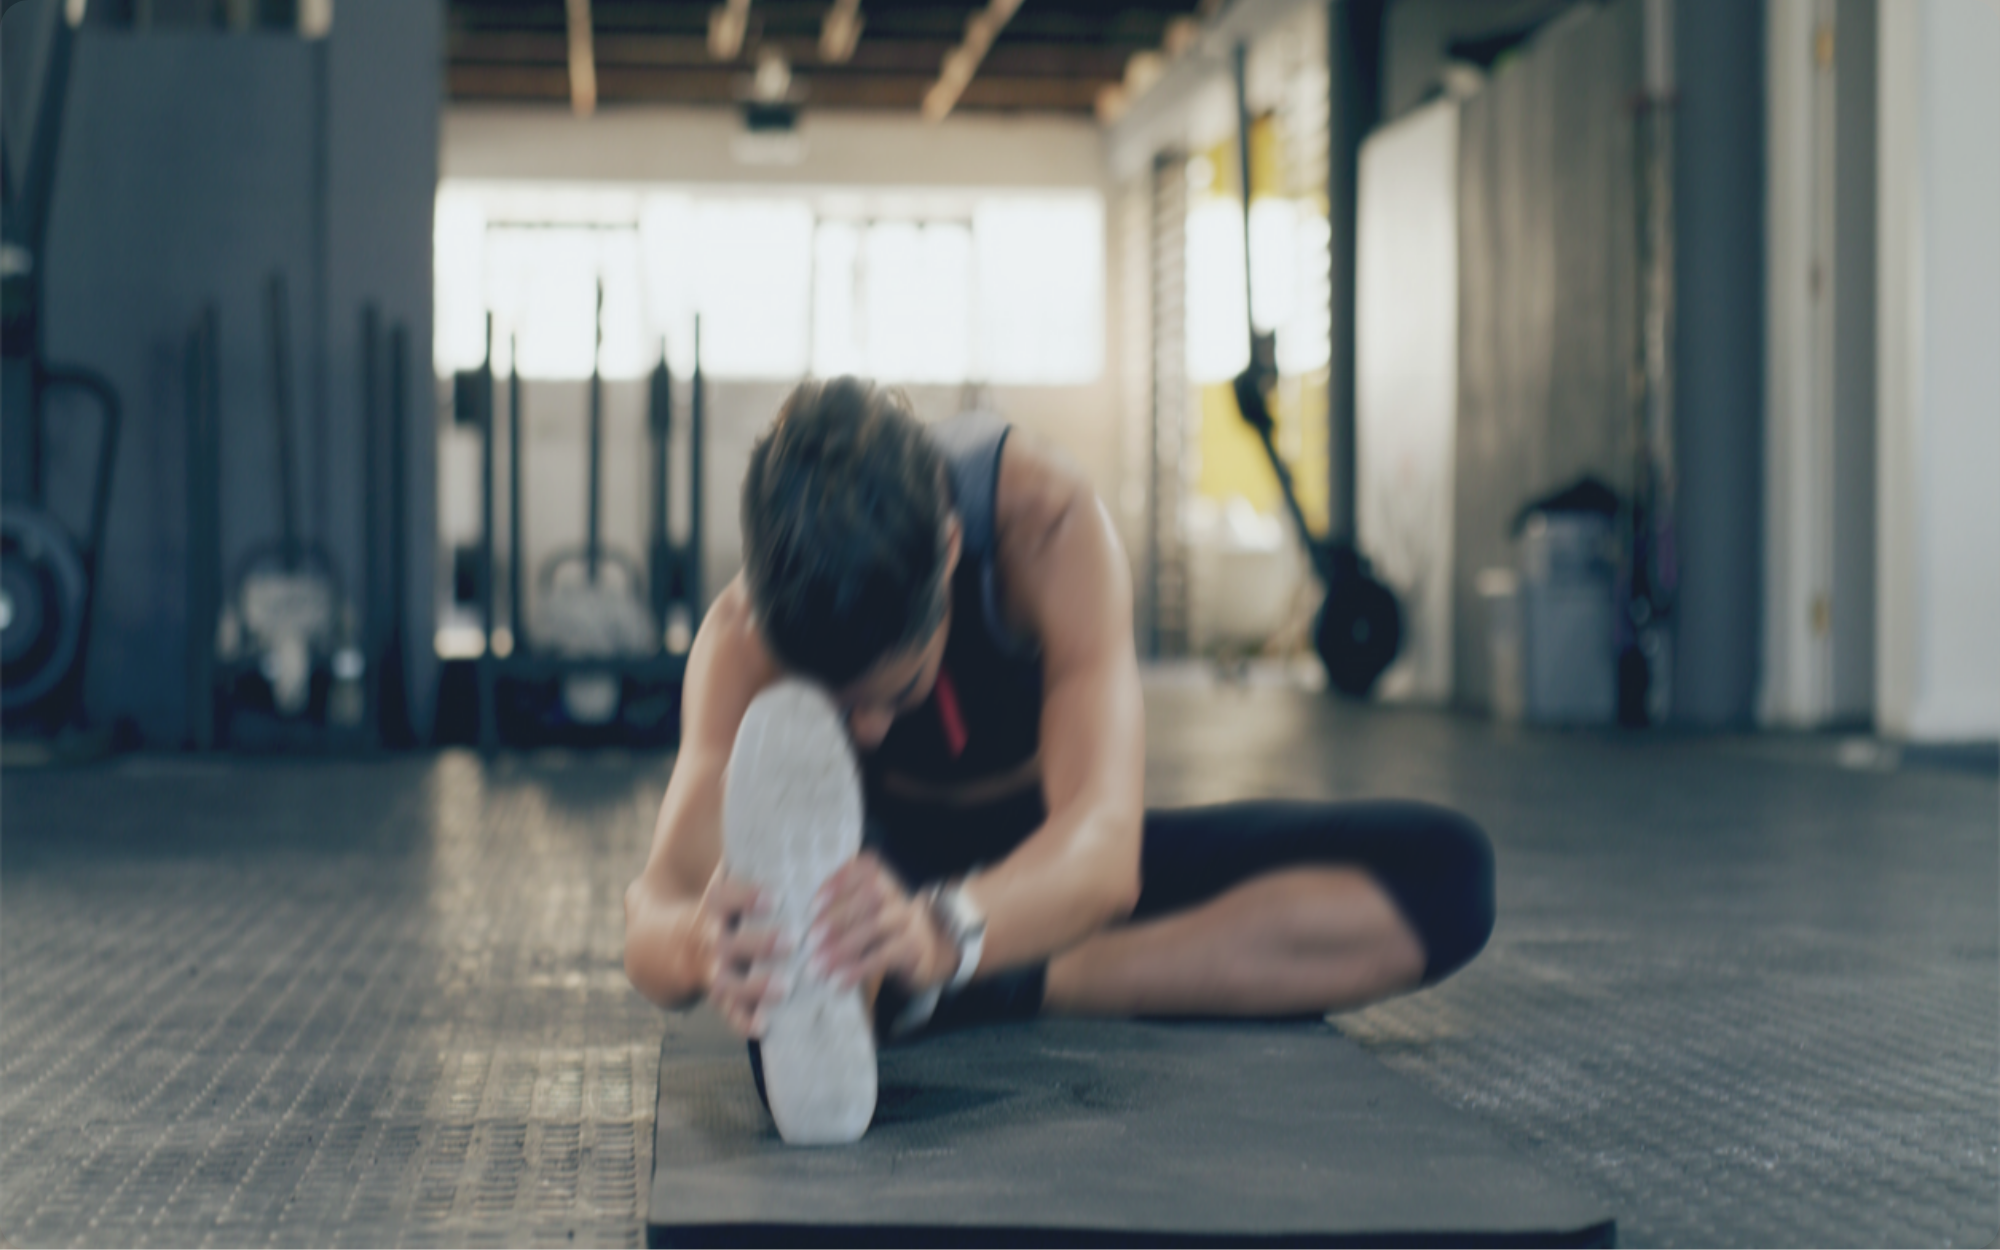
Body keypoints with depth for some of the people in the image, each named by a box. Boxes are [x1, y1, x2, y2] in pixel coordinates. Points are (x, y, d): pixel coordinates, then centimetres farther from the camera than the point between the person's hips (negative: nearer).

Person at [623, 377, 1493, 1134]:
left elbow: (1102, 849, -48)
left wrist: (942, 933, -71)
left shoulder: (1048, 528, -35)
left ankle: (1000, 993, -35)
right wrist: (701, 942, -69)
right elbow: (656, 902, -43)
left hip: (1077, 859, 2)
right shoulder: (743, 633, -30)